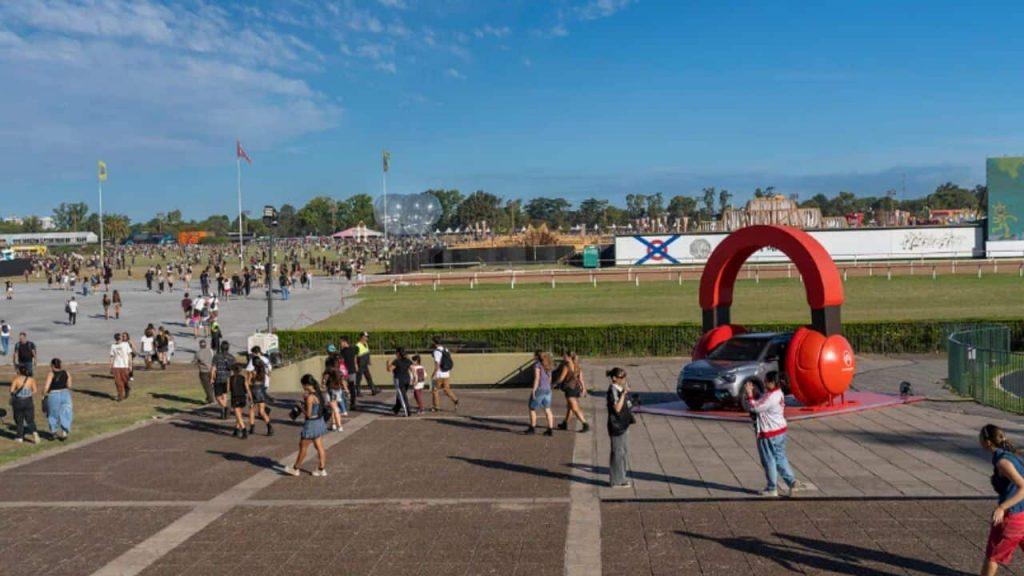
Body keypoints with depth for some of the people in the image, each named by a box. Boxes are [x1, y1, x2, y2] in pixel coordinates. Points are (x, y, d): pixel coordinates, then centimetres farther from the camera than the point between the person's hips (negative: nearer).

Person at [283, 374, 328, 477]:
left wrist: (300, 407, -6)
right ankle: (322, 469, 19)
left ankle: (295, 469, 22)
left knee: (303, 447, 8)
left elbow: (308, 414, -20)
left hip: (311, 424, -8)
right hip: (319, 422, 8)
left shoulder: (310, 397, -23)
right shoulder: (318, 394, 3)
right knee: (319, 447, 14)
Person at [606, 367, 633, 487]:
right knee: (618, 452, -3)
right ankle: (617, 481, 5)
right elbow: (617, 408, -26)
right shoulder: (613, 391, -17)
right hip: (617, 425, -10)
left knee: (624, 450, 17)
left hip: (623, 424, 10)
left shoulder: (620, 389, 12)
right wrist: (624, 393, -27)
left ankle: (620, 477, 28)